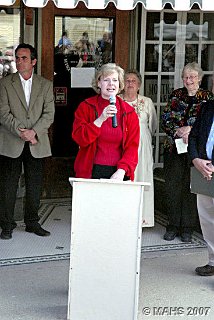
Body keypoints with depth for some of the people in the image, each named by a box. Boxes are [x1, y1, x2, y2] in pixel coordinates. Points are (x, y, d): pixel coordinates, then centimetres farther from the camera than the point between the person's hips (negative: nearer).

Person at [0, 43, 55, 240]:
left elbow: (49, 114, 0)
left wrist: (33, 132, -14)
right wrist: (21, 132, -16)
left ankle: (32, 222, 21)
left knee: (35, 185, 8)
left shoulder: (45, 85, 8)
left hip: (36, 144, 2)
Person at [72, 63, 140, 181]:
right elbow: (79, 138, -6)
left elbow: (132, 145, 1)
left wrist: (121, 171, -13)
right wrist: (101, 119, -18)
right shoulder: (86, 107, 4)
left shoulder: (129, 112, 7)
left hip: (117, 173, 1)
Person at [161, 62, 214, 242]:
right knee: (172, 187, 2)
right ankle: (173, 226, 14)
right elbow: (165, 120, 3)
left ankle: (187, 228, 12)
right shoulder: (176, 95, 9)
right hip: (174, 148, 2)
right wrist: (178, 131, -13)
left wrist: (191, 129, -17)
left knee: (190, 187, 1)